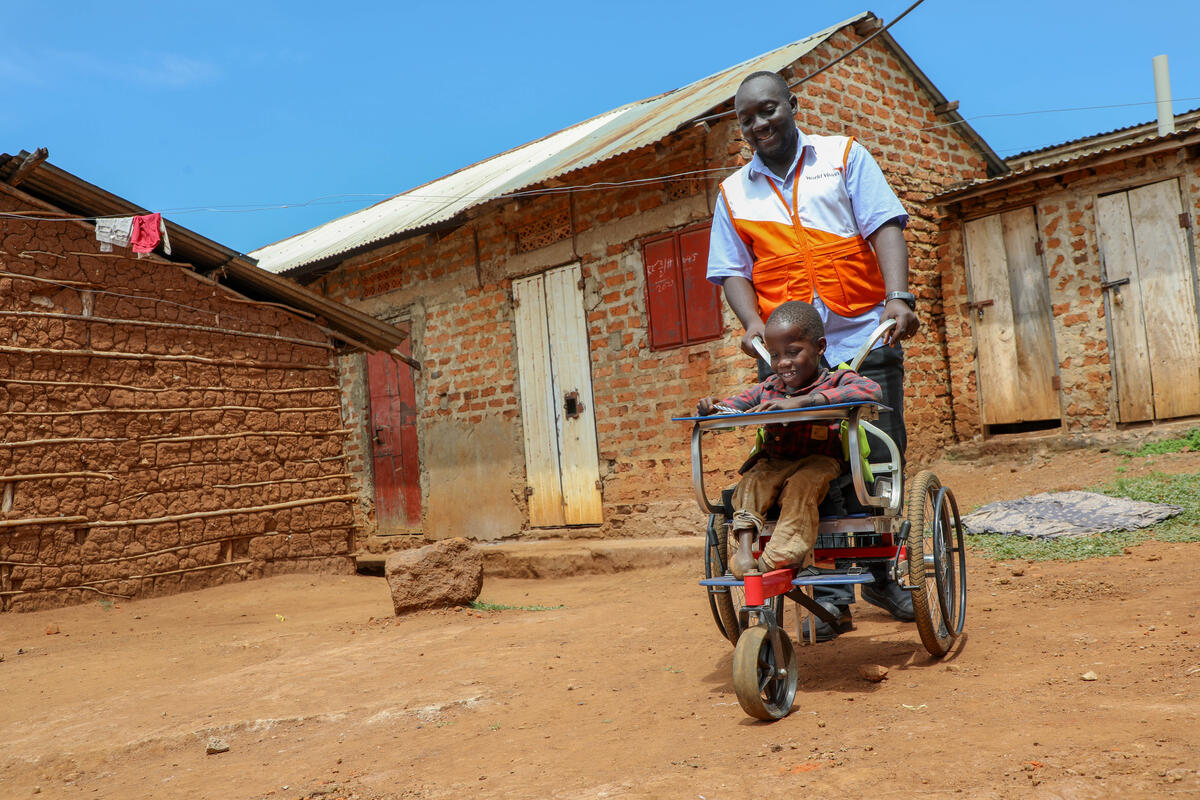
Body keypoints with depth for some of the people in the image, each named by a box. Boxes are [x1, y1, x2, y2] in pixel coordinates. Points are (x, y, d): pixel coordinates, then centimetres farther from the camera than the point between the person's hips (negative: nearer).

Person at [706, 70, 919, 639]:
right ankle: (830, 593, 8)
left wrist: (898, 297, -17)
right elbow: (733, 271, 9)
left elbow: (885, 226, -1)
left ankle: (880, 575, 21)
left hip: (863, 337, 0)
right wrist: (753, 323, -10)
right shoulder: (734, 193, 14)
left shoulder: (844, 156, 10)